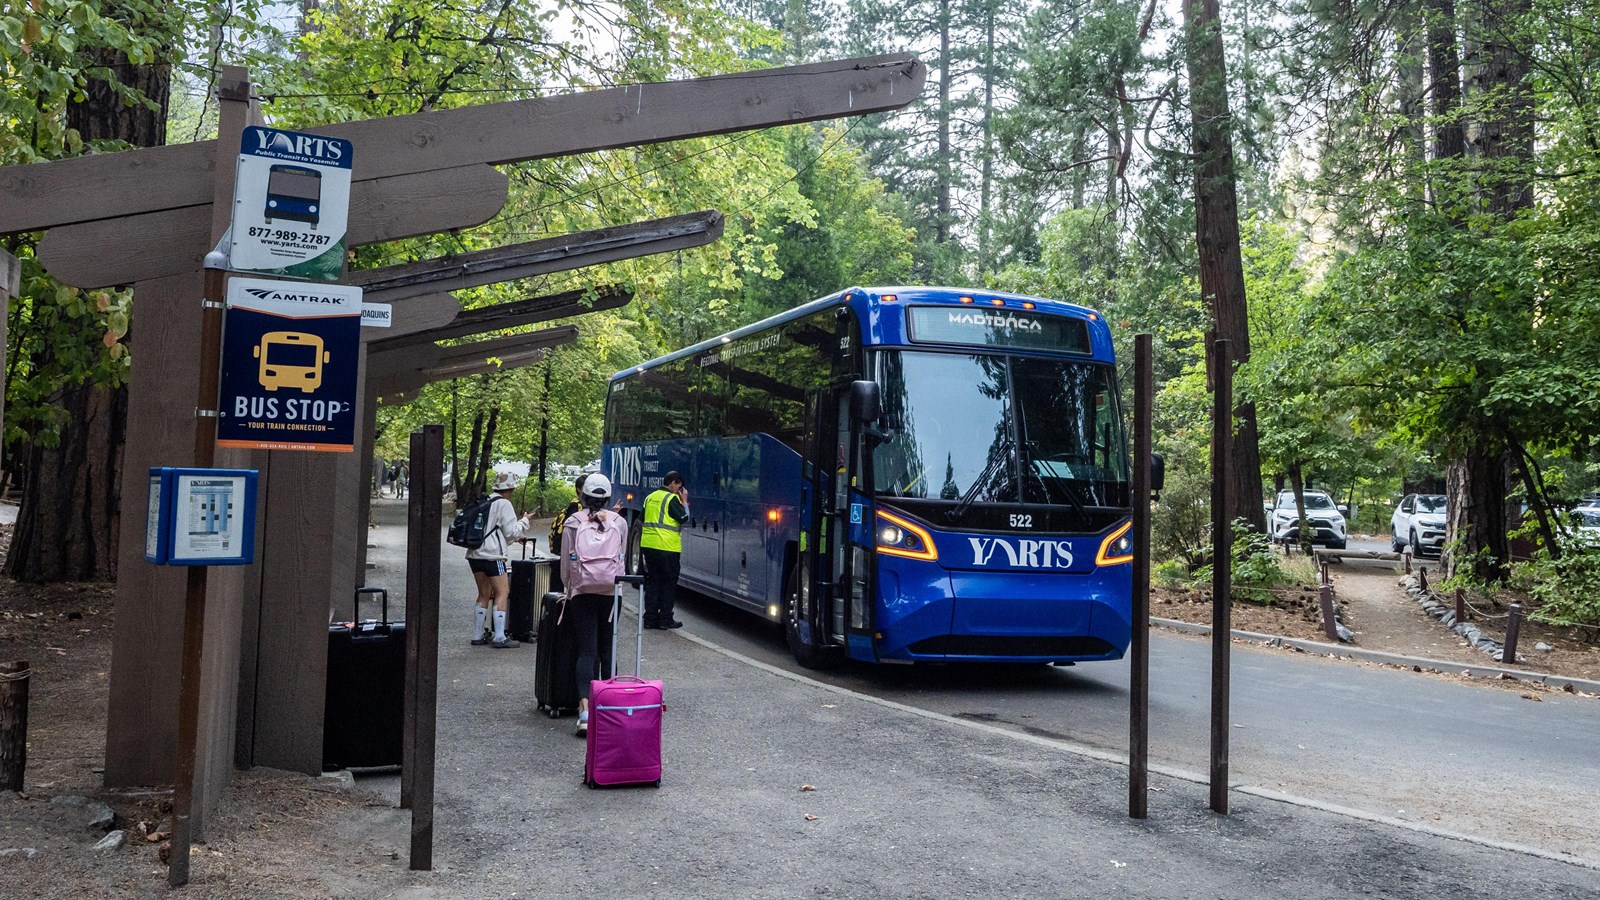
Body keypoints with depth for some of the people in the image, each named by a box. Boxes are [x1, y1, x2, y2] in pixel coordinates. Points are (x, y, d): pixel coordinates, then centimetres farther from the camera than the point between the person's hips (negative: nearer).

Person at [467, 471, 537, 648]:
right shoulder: (504, 504, -8)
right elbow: (511, 532, -7)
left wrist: (518, 521, 20)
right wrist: (525, 521, 7)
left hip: (475, 554, 8)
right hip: (493, 555, -8)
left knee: (484, 594, 16)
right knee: (502, 593, -2)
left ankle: (478, 635, 18)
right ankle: (499, 638, -6)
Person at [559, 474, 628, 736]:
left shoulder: (573, 523, 5)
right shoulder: (619, 522, 9)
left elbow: (565, 563, 10)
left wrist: (570, 589, 25)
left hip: (582, 593, -1)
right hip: (612, 593, 1)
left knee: (587, 650, -4)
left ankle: (585, 707, -19)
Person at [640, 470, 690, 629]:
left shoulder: (650, 497, 13)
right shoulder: (672, 498, -10)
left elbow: (642, 521, 20)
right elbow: (683, 518, -12)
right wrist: (684, 501, -2)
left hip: (648, 545, 7)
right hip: (667, 547, -7)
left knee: (652, 582, 12)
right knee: (669, 583, 3)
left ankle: (650, 618, 11)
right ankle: (665, 619, 4)